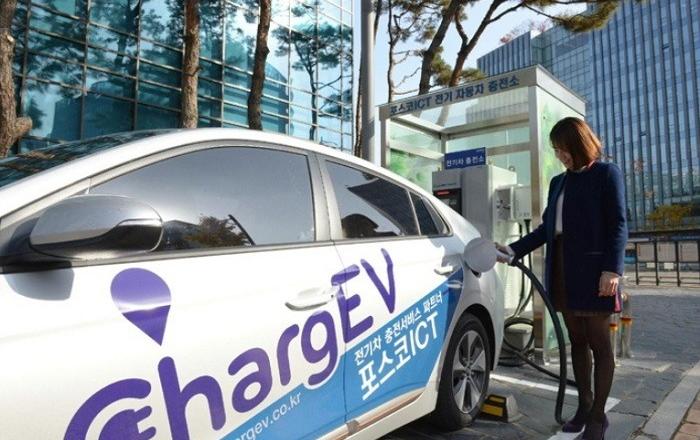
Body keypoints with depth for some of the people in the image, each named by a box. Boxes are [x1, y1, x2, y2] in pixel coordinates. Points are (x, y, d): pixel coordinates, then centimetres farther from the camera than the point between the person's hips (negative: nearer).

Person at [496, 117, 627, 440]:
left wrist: (612, 269, -16)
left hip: (593, 271, -6)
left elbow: (618, 225, -5)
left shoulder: (606, 173, 2)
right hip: (562, 272, 6)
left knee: (599, 344, 3)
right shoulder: (558, 182, 18)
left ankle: (598, 414, 12)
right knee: (577, 342, 12)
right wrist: (513, 251, 5)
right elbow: (547, 228, 16)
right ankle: (584, 405, 23)